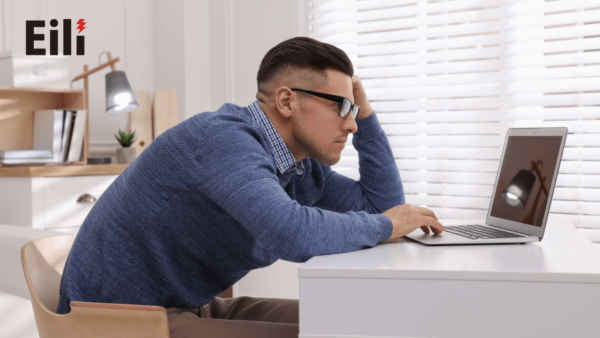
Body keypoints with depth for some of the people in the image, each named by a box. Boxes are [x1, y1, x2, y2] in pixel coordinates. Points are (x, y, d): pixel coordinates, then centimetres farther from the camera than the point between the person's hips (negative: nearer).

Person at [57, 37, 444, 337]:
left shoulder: (301, 167, 1)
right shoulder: (226, 138, -27)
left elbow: (384, 201, 9)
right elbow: (293, 235, -42)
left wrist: (365, 112, 2)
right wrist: (383, 227, -23)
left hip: (190, 307, 9)